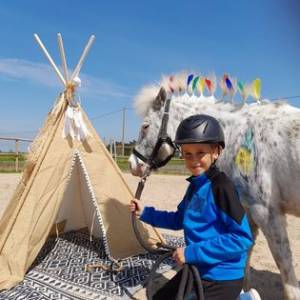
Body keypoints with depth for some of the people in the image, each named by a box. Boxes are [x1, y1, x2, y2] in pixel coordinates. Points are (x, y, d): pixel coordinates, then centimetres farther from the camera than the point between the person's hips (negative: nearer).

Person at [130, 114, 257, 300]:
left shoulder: (221, 186, -23)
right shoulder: (194, 185, 1)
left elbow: (242, 238, -25)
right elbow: (180, 220, 13)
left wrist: (193, 252, -25)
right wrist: (145, 213, 7)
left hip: (222, 277, -7)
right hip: (196, 269, 8)